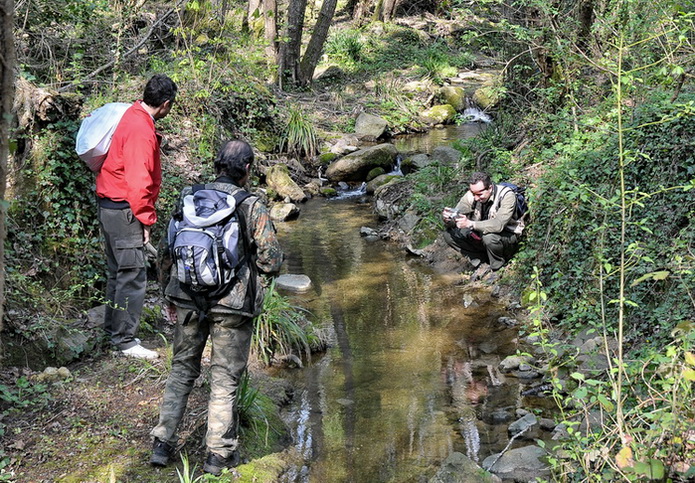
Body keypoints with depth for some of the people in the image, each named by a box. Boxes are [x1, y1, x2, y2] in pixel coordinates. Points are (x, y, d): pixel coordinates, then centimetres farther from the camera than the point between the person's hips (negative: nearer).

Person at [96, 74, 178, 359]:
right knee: (133, 275, -5)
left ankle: (114, 329, 30)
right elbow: (139, 181, -23)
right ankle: (125, 341, 1)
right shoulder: (141, 130, -21)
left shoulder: (133, 116, 9)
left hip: (110, 205, 11)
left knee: (118, 272, 19)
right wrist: (145, 219, -15)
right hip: (123, 210, -11)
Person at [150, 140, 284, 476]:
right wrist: (262, 263, 15)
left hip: (188, 299, 3)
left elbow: (167, 251, 6)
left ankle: (162, 444, 19)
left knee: (182, 370, 19)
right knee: (225, 379, 10)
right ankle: (218, 454, 16)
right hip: (232, 305, -3)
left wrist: (169, 294, 18)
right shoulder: (252, 208, -10)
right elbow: (271, 259, -9)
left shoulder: (188, 199, 1)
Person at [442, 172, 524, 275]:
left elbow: (498, 225, -40)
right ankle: (482, 264, -3)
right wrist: (448, 219, -36)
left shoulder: (507, 196, -27)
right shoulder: (471, 195, -11)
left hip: (508, 237, -6)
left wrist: (470, 224, -49)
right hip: (481, 235, 6)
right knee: (449, 234, -11)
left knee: (489, 237, -38)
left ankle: (498, 269, -8)